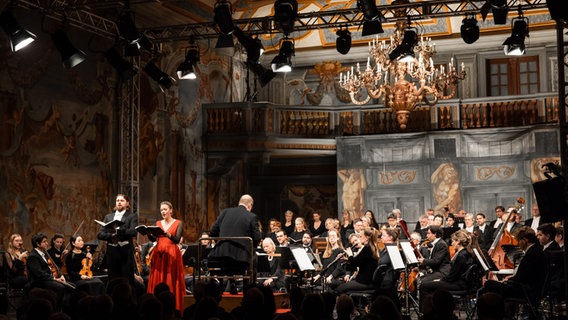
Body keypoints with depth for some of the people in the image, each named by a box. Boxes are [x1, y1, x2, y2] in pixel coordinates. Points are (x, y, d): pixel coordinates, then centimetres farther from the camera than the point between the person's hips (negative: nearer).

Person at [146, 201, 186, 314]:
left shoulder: (178, 223, 3)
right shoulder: (158, 223, 15)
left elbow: (177, 240, -8)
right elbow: (153, 239, 5)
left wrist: (168, 234, -25)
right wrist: (148, 233, -15)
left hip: (172, 255, -4)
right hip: (158, 254, 4)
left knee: (171, 282, -7)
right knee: (157, 281, 0)